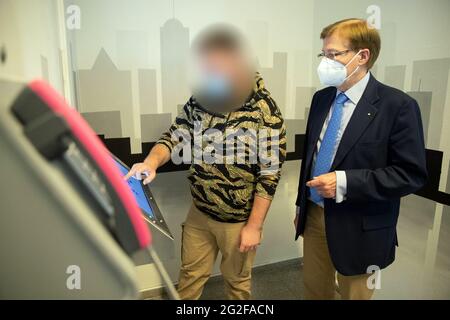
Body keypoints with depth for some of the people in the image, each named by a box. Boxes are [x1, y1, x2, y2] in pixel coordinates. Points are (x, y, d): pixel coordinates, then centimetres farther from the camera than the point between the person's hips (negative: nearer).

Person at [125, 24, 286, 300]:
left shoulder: (267, 115, -22)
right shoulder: (201, 99, -7)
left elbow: (269, 176, -18)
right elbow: (177, 135, -3)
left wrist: (254, 226, -14)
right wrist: (152, 161, -24)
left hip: (239, 220, -4)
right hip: (199, 212, 5)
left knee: (236, 281, 21)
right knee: (191, 273, 24)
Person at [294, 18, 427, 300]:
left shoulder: (398, 105, -14)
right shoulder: (321, 98, 3)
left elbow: (412, 174, -15)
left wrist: (344, 182, -24)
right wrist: (302, 206, 12)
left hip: (359, 227, -5)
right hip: (314, 216, 5)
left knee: (353, 295, 16)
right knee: (314, 290, 20)